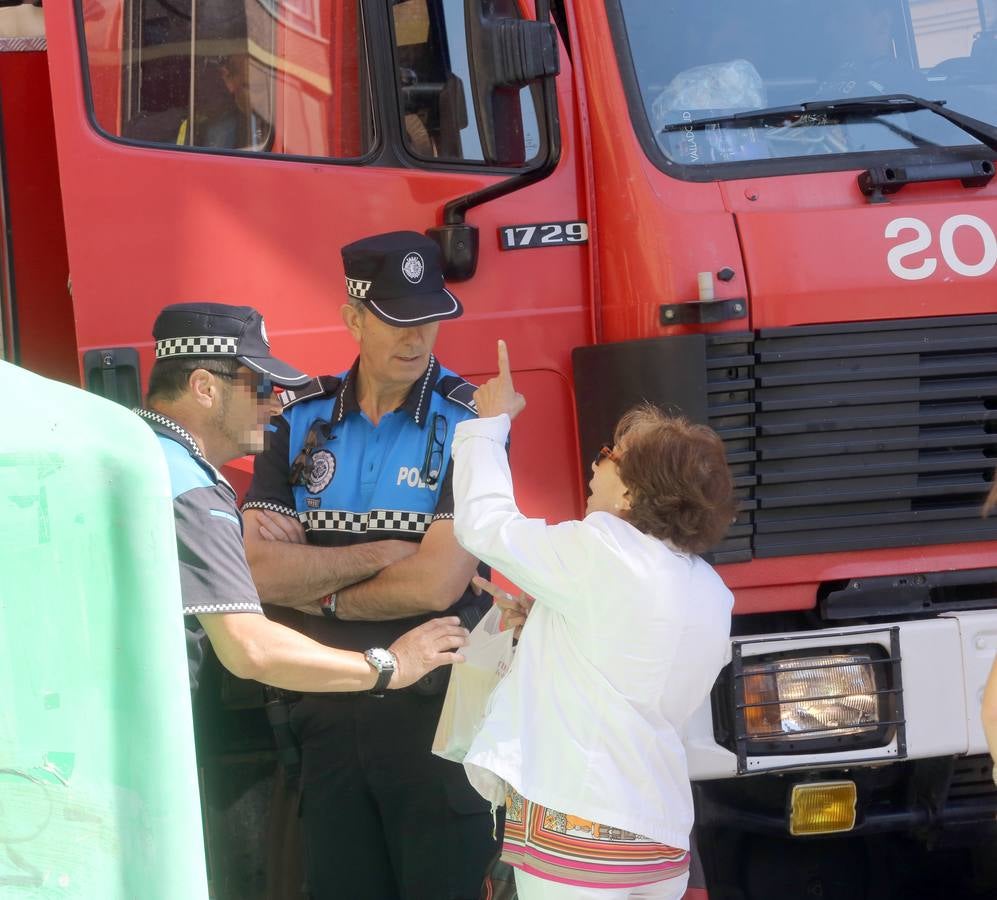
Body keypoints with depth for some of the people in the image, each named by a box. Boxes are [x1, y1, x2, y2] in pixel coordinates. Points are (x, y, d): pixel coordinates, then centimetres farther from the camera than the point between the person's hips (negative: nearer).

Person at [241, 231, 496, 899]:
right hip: (331, 713, 3)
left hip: (436, 714, -3)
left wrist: (313, 583, -5)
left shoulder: (467, 420, -7)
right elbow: (261, 571, -7)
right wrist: (388, 552, -12)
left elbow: (438, 584, -16)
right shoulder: (301, 418, 4)